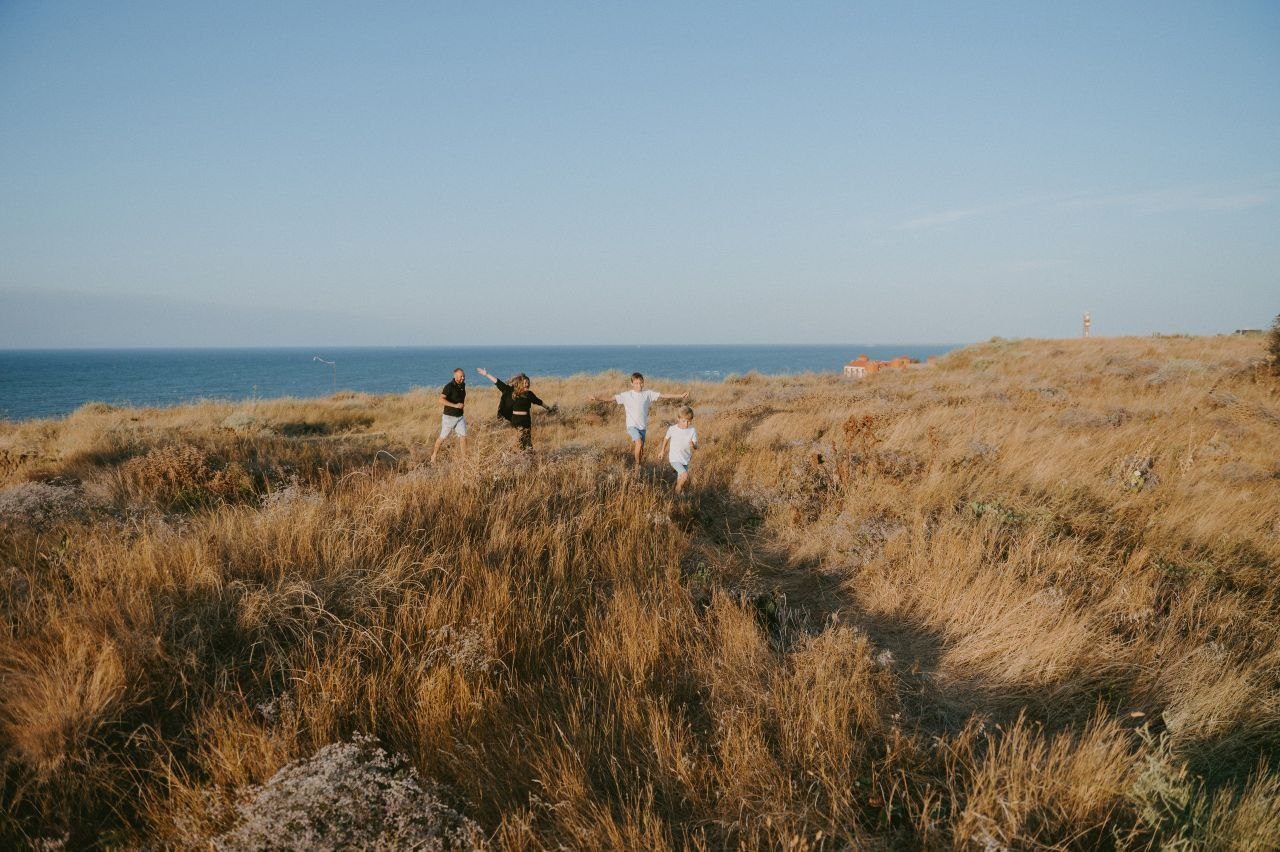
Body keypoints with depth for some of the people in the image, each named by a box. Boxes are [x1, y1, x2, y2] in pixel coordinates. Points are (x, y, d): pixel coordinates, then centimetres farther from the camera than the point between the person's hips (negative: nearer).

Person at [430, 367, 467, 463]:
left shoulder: (462, 385, 3)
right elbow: (441, 400, -31)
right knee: (443, 437, 8)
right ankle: (433, 455, 28)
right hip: (449, 416, -5)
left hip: (460, 416, 5)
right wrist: (455, 405, -33)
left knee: (463, 436, -4)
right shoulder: (449, 387, -19)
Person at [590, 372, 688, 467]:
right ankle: (637, 464, -9)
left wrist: (680, 396, 1)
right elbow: (612, 398, -7)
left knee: (640, 451, 6)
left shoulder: (648, 394, 4)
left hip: (643, 426, 3)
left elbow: (662, 395, 4)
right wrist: (598, 399, -21)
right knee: (639, 442, -25)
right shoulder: (626, 395, -2)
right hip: (632, 425, -3)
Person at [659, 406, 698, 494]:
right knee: (685, 475, -21)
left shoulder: (692, 431, -9)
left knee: (680, 481, 15)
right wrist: (663, 450, 22)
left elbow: (696, 446, -12)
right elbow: (666, 438, 9)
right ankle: (678, 491, 4)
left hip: (685, 460, 3)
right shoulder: (672, 429, -10)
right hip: (675, 459, -3)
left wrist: (693, 445, -37)